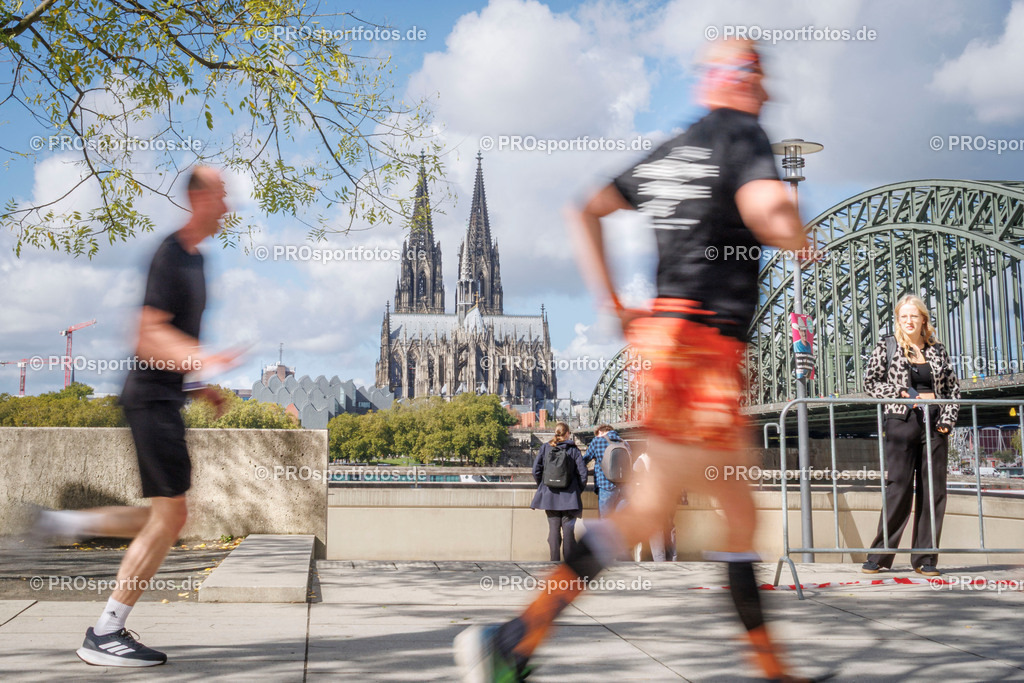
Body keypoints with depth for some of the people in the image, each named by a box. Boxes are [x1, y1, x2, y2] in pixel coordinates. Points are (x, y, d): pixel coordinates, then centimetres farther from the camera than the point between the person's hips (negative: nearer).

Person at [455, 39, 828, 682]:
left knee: (741, 513, 16)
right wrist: (804, 244, -1)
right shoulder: (742, 134, -4)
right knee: (650, 510, -11)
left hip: (659, 332, 9)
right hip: (705, 346, -9)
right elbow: (766, 212, -23)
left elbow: (586, 212, 20)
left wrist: (613, 305, 18)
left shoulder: (668, 152, 18)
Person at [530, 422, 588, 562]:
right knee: (568, 528, 3)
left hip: (550, 494, 2)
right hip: (569, 496, -1)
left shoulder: (545, 448, 3)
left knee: (553, 528, 5)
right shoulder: (573, 450, -1)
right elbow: (582, 472, -4)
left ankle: (554, 560, 4)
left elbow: (536, 470, 0)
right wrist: (579, 490, 11)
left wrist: (542, 486, 15)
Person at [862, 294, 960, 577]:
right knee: (898, 488, -7)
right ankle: (880, 555, 0)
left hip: (934, 424, 3)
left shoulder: (937, 350, 13)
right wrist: (901, 392, -11)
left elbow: (953, 387, 14)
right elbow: (870, 382, 1)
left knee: (933, 491, 2)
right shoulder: (886, 347, 5)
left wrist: (948, 418, 0)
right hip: (901, 422, -3)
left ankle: (925, 558, 9)